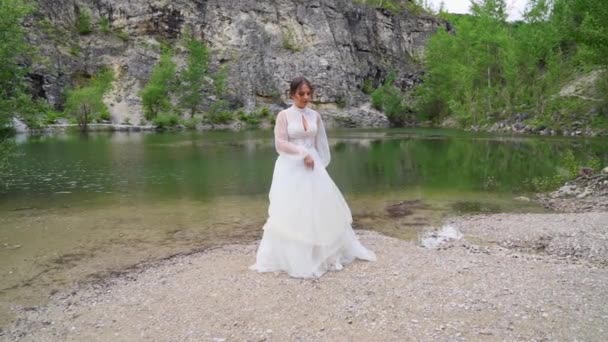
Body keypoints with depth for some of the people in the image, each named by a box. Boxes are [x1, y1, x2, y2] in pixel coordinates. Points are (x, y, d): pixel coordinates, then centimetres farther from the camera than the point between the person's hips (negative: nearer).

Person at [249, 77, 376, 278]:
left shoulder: (315, 116, 9)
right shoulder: (284, 115, -4)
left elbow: (321, 143, 15)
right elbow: (280, 144, -12)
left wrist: (320, 164, 9)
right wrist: (303, 154, -17)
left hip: (313, 167, 5)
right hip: (291, 168, -4)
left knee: (322, 208, 7)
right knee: (291, 213, -3)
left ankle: (328, 252, 21)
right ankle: (290, 258, 8)